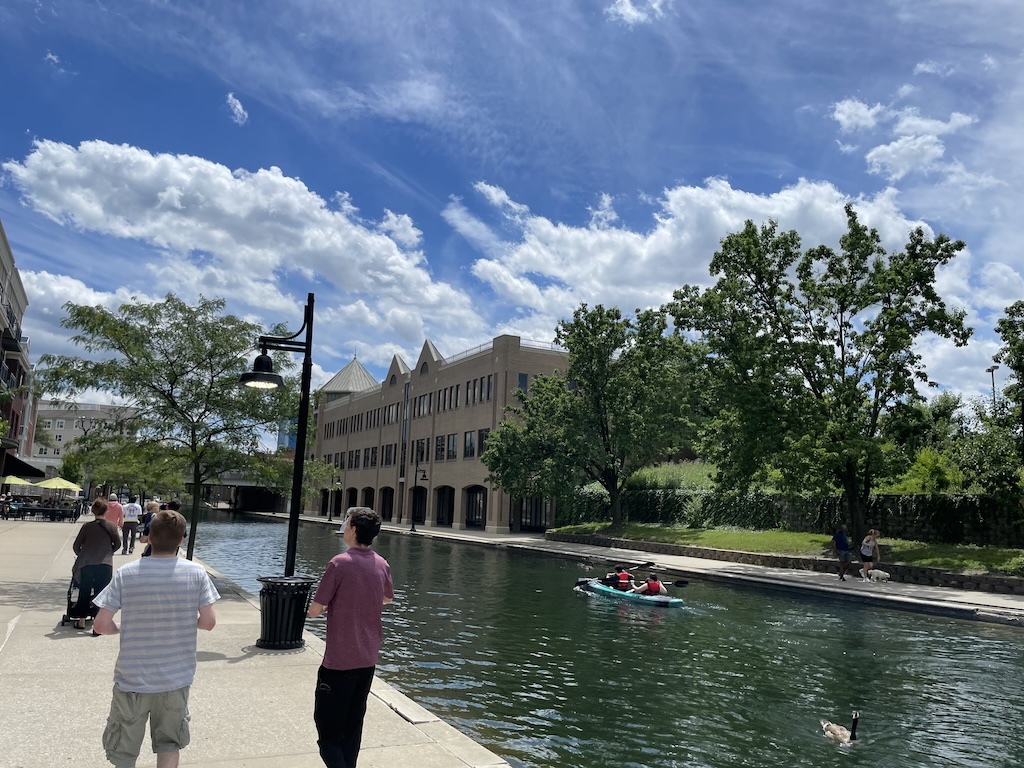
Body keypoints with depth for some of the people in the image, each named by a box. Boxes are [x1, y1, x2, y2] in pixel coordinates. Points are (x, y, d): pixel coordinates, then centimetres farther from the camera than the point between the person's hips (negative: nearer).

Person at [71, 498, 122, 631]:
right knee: (100, 593, 5)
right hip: (105, 565, -1)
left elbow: (76, 546, 3)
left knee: (84, 593, 14)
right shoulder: (111, 526, -4)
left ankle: (81, 620, 21)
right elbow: (118, 543, 4)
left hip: (87, 564, 1)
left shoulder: (87, 527, -2)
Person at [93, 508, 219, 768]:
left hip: (133, 678, -1)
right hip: (176, 678, 1)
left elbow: (102, 625, -10)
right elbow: (208, 622, -8)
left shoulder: (125, 573, -11)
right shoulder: (196, 573, -10)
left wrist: (121, 629, 11)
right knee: (169, 744, 19)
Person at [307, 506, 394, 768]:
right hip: (368, 658, 6)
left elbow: (314, 610, -14)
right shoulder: (381, 564, 1)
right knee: (353, 723, 19)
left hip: (340, 660, -6)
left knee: (328, 727, 2)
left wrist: (331, 603, 6)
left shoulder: (340, 563, -17)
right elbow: (387, 598, 20)